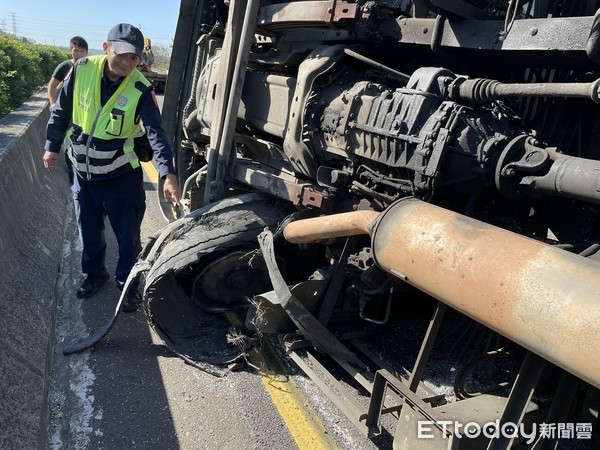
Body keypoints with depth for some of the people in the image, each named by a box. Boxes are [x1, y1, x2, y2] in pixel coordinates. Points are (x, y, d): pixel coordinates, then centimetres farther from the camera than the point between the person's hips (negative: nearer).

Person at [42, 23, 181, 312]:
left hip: (122, 175, -2)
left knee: (127, 235, 8)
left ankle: (127, 282, 30)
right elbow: (61, 111, 3)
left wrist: (168, 174, -37)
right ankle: (95, 273, 43)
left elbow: (156, 133, -25)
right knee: (89, 231, 19)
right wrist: (52, 146, 6)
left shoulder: (141, 90, -17)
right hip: (83, 173, 3)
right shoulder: (82, 70, -10)